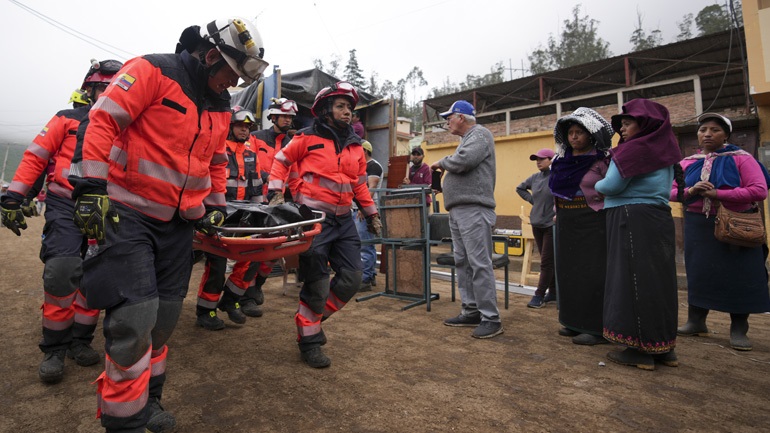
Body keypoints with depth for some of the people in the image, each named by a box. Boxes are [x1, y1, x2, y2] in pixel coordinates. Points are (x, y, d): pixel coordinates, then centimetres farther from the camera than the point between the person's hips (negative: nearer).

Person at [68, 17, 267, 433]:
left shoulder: (220, 106, 14)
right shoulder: (153, 71, -7)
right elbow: (102, 120, -13)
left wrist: (215, 205, 19)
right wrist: (91, 187, -18)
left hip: (177, 223, 7)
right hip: (127, 212, -7)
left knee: (163, 317, 10)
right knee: (134, 317, -11)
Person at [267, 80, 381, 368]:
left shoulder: (355, 146, 13)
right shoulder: (308, 138, -3)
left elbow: (360, 184, 19)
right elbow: (281, 161, 6)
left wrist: (371, 213, 18)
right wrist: (277, 193, -4)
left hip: (344, 219, 6)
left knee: (352, 278, 4)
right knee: (317, 283, -1)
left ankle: (315, 316, 27)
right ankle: (309, 340, 18)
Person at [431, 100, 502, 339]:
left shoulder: (480, 134, -2)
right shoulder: (467, 139, 26)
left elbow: (463, 161, -20)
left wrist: (441, 162, -4)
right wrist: (444, 185, 14)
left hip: (473, 209, -10)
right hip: (458, 210, 10)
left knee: (479, 264, -10)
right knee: (463, 262, 10)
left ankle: (491, 318, -4)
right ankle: (471, 311, 18)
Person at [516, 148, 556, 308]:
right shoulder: (534, 178, 7)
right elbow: (520, 188, 24)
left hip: (552, 225, -6)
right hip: (536, 224, 6)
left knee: (546, 262, -2)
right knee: (548, 261, 15)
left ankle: (539, 295, 4)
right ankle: (553, 291, 26)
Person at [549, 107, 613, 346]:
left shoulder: (602, 160, -7)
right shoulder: (562, 160, 11)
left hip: (592, 224, -7)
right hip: (566, 225, 7)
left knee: (592, 274, -4)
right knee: (569, 271, 10)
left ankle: (597, 328, 5)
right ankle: (576, 321, 21)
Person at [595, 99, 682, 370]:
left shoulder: (635, 149, -11)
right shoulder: (664, 152, 16)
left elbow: (612, 185, -14)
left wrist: (596, 186, 7)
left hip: (634, 221, -9)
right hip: (660, 218, 9)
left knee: (633, 281, -5)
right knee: (658, 281, 12)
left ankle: (642, 350, 1)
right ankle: (664, 347, 21)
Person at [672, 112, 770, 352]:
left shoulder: (741, 158, -4)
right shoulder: (688, 163, 6)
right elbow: (671, 191, 5)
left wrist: (717, 193, -20)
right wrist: (690, 191, -15)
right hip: (698, 226, 3)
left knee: (738, 275, 1)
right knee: (698, 272, 8)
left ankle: (739, 329, 14)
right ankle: (696, 322, 20)